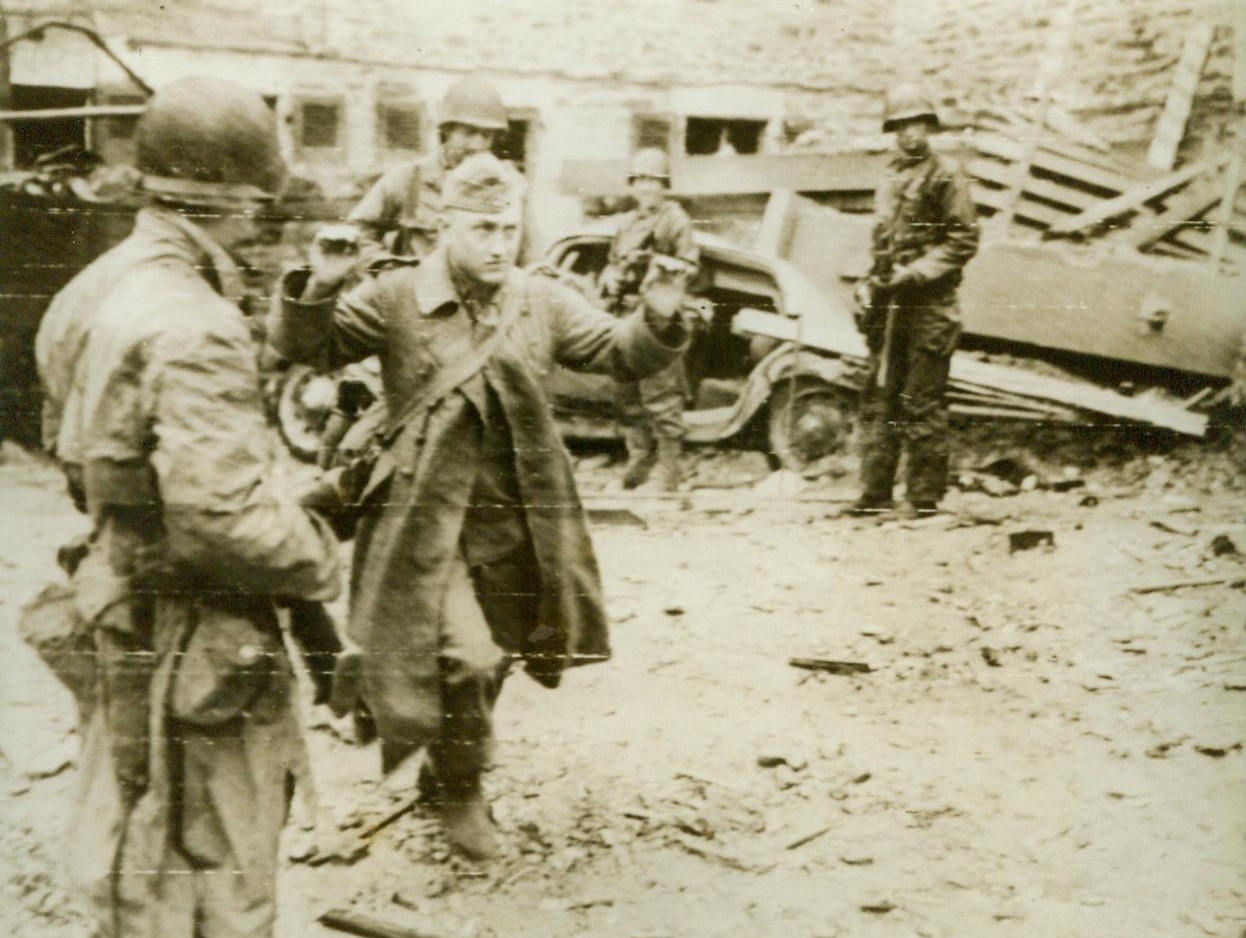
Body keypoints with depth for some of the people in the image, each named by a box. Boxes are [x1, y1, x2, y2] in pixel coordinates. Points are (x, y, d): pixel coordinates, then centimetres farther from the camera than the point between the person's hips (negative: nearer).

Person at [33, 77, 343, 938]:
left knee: (134, 843, 26)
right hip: (198, 640, -9)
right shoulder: (194, 327, -26)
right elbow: (224, 514, -31)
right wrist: (318, 558, -15)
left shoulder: (93, 293, 4)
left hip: (124, 612, 9)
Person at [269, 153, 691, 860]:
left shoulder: (544, 301, 4)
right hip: (429, 524, -4)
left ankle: (450, 764, 45)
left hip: (516, 525, 4)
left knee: (495, 660, 17)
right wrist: (320, 289, -25)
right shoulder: (395, 297, -6)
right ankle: (460, 791, 12)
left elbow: (621, 352, 3)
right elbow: (309, 349, -5)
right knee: (465, 658, -16)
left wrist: (660, 321, -18)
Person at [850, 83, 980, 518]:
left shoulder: (945, 176, -3)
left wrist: (914, 274, -15)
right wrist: (871, 287, 14)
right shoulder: (892, 178, 19)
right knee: (879, 398, 8)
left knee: (922, 407, -5)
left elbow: (963, 241, -8)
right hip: (889, 304, 7)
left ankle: (925, 498, 1)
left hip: (929, 306, -7)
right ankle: (875, 493, 14)